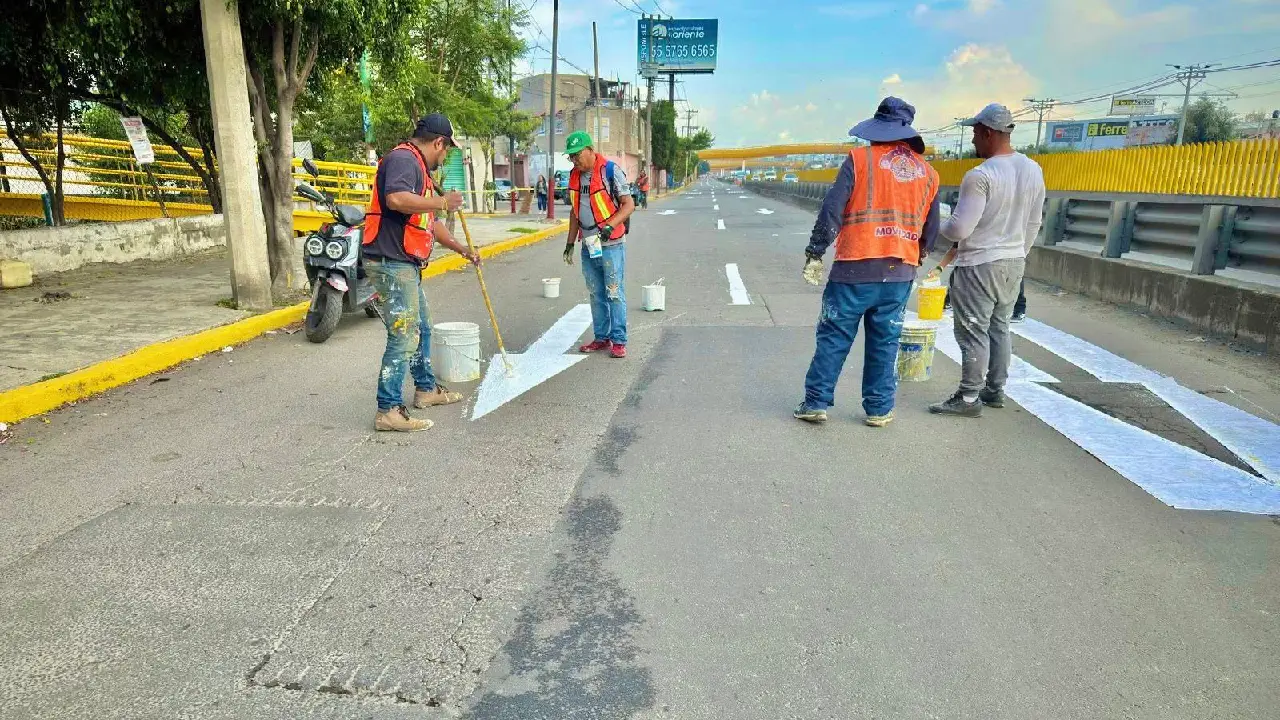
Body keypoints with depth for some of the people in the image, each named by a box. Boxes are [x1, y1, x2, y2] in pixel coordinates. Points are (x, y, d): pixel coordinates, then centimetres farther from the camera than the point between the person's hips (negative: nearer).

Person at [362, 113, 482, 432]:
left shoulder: (418, 167, 22)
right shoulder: (403, 159, -12)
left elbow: (430, 222, 30)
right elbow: (396, 199, -32)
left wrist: (462, 249, 33)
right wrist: (443, 201, -21)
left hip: (406, 265, 11)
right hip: (391, 263, -11)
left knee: (421, 329, 21)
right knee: (403, 337, -10)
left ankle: (426, 389, 36)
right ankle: (388, 410, -4)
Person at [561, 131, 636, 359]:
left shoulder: (610, 170, -10)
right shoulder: (574, 175, 10)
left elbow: (629, 205, -13)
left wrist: (610, 225, -27)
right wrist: (570, 242, 17)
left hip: (611, 245, -6)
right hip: (588, 246, 7)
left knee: (615, 294, -3)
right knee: (596, 294, 12)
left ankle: (619, 340, 5)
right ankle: (602, 338, 21)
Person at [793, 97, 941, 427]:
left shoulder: (860, 159, -3)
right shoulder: (928, 173, 11)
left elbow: (831, 211, -9)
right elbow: (931, 230, 17)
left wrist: (815, 254, -3)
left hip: (856, 268, -4)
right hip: (900, 274, 4)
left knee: (833, 338, 5)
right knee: (885, 343, 12)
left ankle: (816, 403, 9)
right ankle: (879, 410, 18)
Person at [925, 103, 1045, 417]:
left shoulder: (980, 176, -20)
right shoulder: (1033, 170, 6)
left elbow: (959, 228, -21)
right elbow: (1033, 223, 13)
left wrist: (942, 228, 0)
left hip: (980, 265, -8)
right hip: (1015, 263, 8)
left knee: (973, 332, -2)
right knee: (999, 327, 16)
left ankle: (969, 398, 2)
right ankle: (995, 391, 24)